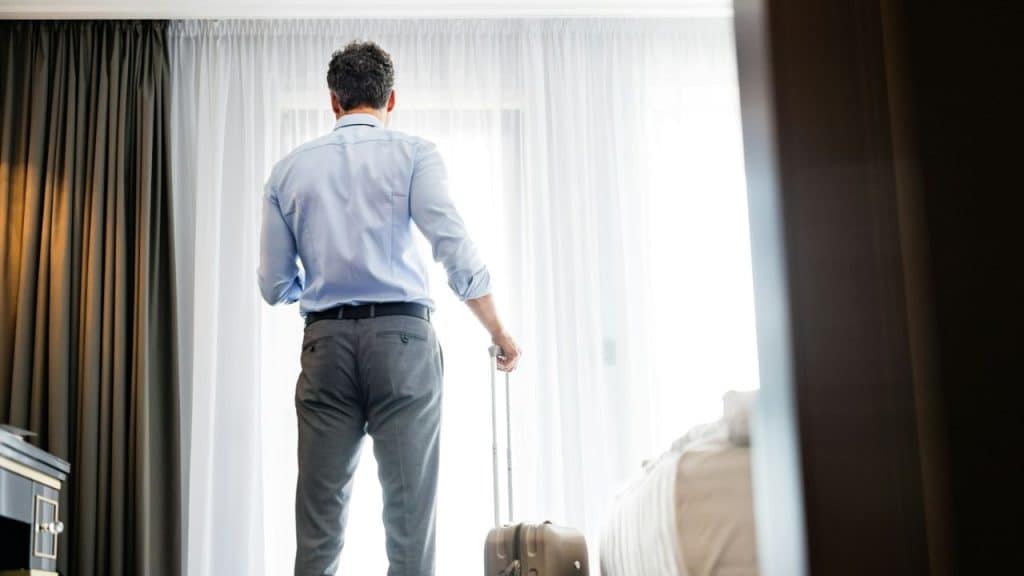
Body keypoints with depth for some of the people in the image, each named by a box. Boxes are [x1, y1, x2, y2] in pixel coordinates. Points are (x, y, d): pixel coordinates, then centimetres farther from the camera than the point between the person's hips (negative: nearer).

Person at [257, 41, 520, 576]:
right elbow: (454, 247, -9)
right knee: (409, 511, -2)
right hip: (402, 336, -2)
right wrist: (499, 332, -1)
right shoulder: (414, 154, 3)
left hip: (325, 341, 3)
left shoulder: (289, 169, 12)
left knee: (320, 515, 4)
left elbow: (275, 286, 11)